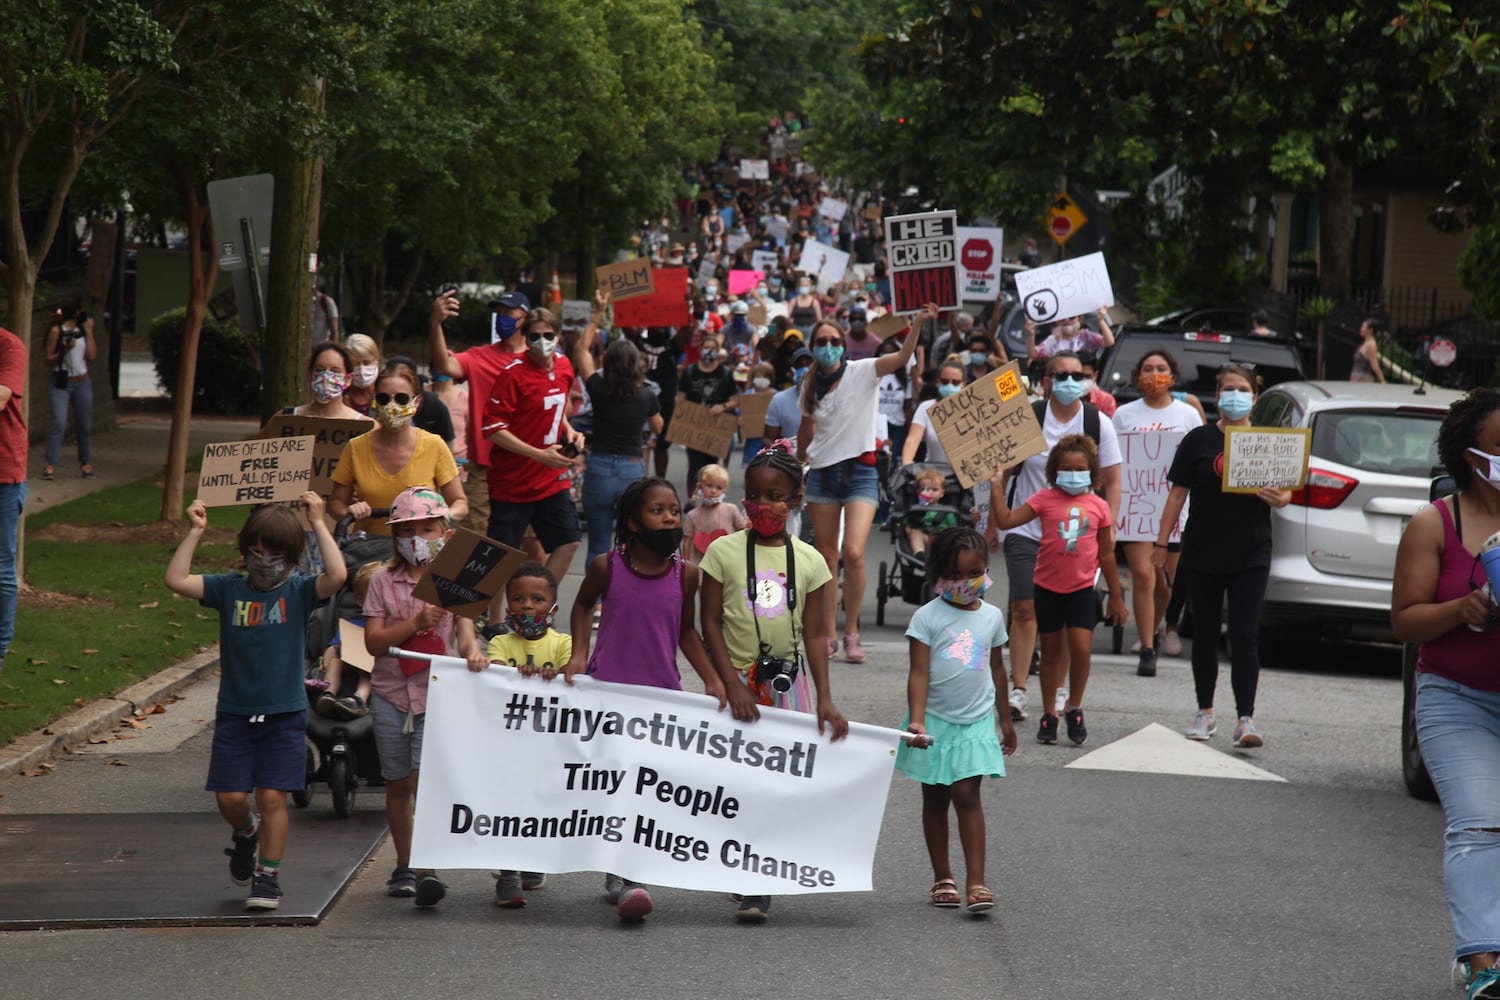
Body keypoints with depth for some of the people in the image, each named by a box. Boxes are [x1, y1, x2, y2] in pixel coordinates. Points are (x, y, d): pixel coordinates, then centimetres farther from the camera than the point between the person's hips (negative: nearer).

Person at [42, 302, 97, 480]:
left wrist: (89, 332, -2)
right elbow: (49, 360, -4)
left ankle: (86, 463, 19)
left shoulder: (83, 329, 8)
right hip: (60, 384, -4)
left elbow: (92, 356, -1)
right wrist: (64, 350, -20)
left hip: (82, 383, 4)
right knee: (59, 423, -16)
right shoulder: (56, 331, -5)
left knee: (85, 425, 7)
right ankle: (50, 465, -16)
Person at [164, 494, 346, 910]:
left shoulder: (299, 592, -2)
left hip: (284, 714, -2)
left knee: (272, 796, -3)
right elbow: (176, 580, -7)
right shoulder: (229, 589, 3)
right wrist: (195, 532, -9)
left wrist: (318, 523, -18)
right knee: (229, 797, 1)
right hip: (234, 713, 2)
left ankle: (268, 877, 9)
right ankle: (245, 833, 35)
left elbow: (336, 575, -21)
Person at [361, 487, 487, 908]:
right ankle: (404, 866, 23)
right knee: (398, 783, 10)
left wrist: (472, 649, -30)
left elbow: (465, 627, -8)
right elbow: (373, 641, -4)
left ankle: (429, 869, -18)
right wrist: (416, 623, -18)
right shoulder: (384, 581, 4)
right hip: (391, 692, 3)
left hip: (438, 691, -3)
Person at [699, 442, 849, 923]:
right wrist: (732, 684, -10)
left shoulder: (808, 560, 4)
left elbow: (816, 635, 4)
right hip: (739, 680, -1)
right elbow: (711, 623, -1)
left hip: (789, 680, 1)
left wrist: (825, 698, -5)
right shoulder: (723, 551, 0)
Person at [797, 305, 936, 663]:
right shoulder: (811, 386, 8)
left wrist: (918, 323, -35)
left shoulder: (862, 372, -5)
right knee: (827, 556, 4)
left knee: (853, 553, -16)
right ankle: (829, 635, 12)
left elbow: (902, 357, -21)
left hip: (859, 472, -4)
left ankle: (852, 633, -3)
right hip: (822, 471, 4)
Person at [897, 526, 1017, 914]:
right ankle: (942, 879, 18)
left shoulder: (991, 616, 5)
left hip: (975, 722, 1)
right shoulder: (928, 617, -7)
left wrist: (1005, 719, 22)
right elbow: (919, 673, -12)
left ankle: (976, 883, -12)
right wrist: (916, 721, -23)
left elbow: (996, 668, 16)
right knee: (935, 800, 9)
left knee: (967, 796, -8)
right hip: (935, 720, -1)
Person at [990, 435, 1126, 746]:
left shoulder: (1098, 507, 1)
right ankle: (1048, 715, 20)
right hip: (1047, 587, 0)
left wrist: (1116, 595, 11)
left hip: (1081, 588, 0)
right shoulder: (1045, 500, -3)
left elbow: (1106, 555, 8)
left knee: (1081, 648, -12)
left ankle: (1074, 709, 8)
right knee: (1051, 650, 10)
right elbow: (1005, 520, -8)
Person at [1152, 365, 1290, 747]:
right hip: (1202, 554, 1)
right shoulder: (1199, 440, 2)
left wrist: (1280, 498, -18)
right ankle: (1205, 712, 23)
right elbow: (1178, 492, 3)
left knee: (1244, 637, -7)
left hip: (1250, 557, -1)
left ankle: (1246, 718, -9)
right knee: (1205, 634, 10)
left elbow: (1285, 492, 6)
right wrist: (1162, 542, 0)